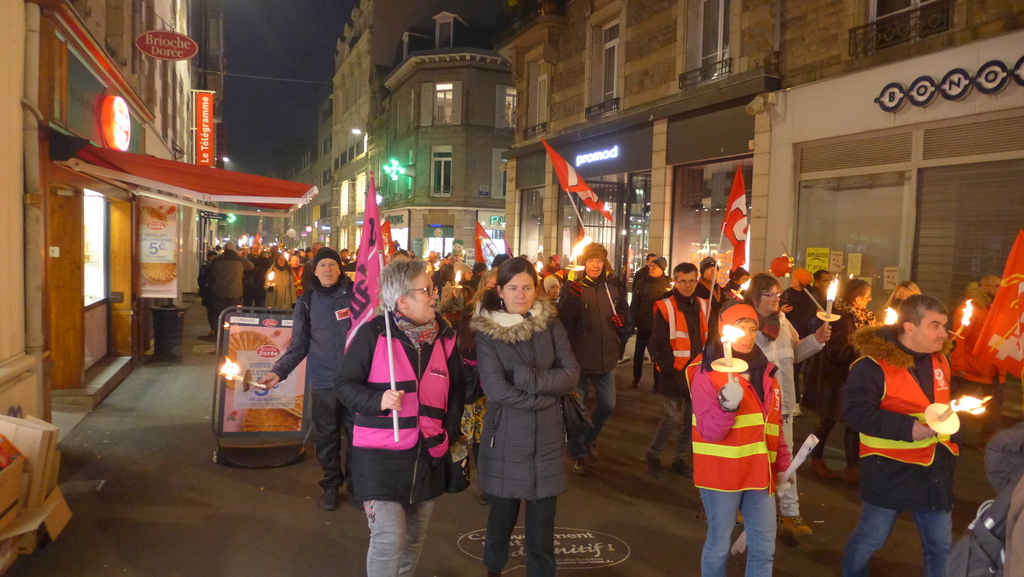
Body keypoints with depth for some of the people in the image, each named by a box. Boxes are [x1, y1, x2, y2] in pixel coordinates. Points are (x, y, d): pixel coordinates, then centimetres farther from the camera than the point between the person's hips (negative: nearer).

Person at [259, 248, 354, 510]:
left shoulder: (355, 294, 0)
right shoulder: (307, 301, 3)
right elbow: (299, 345, 4)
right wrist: (279, 370, -9)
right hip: (324, 381, 1)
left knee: (357, 433, 7)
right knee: (326, 436, 9)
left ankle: (356, 481, 27)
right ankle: (330, 484, 27)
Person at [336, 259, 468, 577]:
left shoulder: (445, 336, 4)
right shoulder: (373, 333, -11)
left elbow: (457, 388, 16)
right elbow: (345, 384, -7)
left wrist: (450, 431, 9)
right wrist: (377, 401, -25)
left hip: (428, 455, 5)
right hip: (381, 455, -5)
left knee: (414, 538, 17)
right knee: (389, 539, -7)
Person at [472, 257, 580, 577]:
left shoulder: (551, 325, 3)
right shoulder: (487, 332, -6)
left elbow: (571, 375, -7)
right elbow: (495, 389, -15)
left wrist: (523, 377, -17)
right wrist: (547, 394, -15)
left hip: (547, 437, 2)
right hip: (507, 437, -2)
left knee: (542, 519, 8)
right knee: (503, 512, 13)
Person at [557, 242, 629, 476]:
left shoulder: (613, 286, 2)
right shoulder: (572, 287, -10)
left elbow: (625, 310, 18)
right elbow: (562, 318, -22)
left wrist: (622, 317, -5)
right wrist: (572, 297, -39)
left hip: (607, 357, 4)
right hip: (580, 357, -4)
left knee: (608, 405, 16)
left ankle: (590, 439, 42)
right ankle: (577, 455, 25)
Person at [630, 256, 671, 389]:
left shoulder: (667, 283, -3)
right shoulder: (643, 281, -1)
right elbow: (634, 301, -2)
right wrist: (633, 319, -8)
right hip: (643, 323, 1)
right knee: (639, 352, 10)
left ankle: (658, 381, 19)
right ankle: (636, 378, 24)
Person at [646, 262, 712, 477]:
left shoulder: (704, 307, 7)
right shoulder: (665, 308, -10)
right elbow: (658, 344, -11)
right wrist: (668, 369, -14)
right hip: (675, 374, -5)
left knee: (692, 419, 10)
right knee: (672, 418, -5)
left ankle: (680, 459, 27)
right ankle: (653, 454, 17)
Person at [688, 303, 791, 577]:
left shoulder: (764, 369, 9)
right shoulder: (707, 372, -10)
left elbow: (773, 424, 18)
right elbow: (709, 432, -16)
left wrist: (783, 464, 17)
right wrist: (727, 406, -33)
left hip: (759, 472, 6)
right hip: (721, 473, -6)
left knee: (764, 548, 12)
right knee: (719, 544, 7)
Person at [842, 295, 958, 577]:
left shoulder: (939, 360, 6)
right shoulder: (873, 364, -18)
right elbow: (857, 413, -24)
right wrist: (909, 428, -29)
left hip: (934, 468, 6)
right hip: (889, 469, -6)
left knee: (941, 545, 13)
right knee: (871, 538, 9)